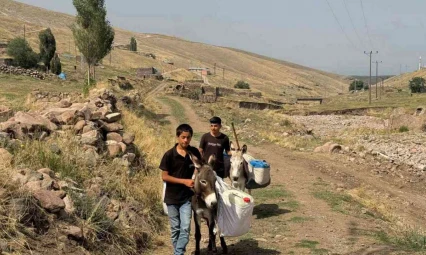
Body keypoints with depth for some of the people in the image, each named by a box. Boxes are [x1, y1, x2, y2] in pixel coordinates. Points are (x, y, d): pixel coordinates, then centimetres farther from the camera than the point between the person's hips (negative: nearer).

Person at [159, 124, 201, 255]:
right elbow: (165, 176, -11)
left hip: (187, 197, 1)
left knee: (185, 228, -7)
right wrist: (184, 181, -18)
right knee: (175, 228, 10)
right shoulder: (169, 154, -13)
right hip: (172, 197, -1)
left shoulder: (194, 152, -4)